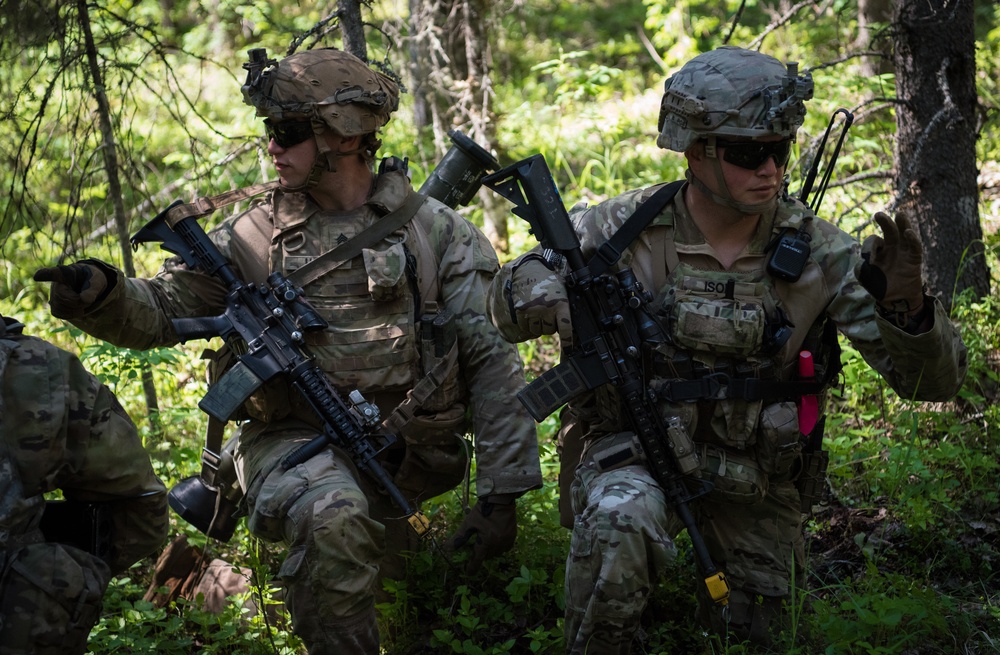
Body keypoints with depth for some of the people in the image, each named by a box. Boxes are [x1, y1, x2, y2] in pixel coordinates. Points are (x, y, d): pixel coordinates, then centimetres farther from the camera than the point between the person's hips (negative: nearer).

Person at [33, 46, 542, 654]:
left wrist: (501, 494, -7)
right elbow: (161, 310, 7)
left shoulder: (437, 232, 1)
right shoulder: (257, 234, 5)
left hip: (401, 454, 2)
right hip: (294, 442, -2)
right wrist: (104, 295, -18)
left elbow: (494, 364, -1)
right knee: (331, 518, -31)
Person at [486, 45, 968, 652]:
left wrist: (906, 306, -38)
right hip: (639, 453, -2)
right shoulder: (628, 228, -12)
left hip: (758, 477, 2)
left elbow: (933, 380, -15)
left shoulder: (817, 252, -12)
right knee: (620, 522, -35)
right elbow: (508, 306, -4)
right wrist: (565, 290, -28)